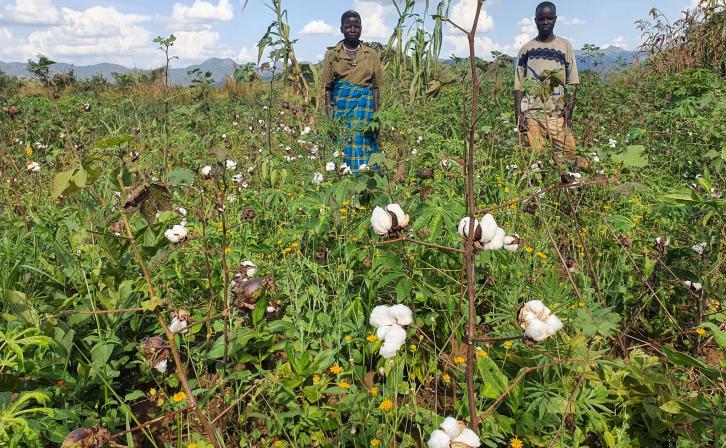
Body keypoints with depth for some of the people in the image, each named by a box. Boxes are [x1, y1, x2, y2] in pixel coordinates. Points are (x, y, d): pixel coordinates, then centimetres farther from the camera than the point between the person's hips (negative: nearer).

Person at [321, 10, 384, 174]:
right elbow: (327, 87, 3)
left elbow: (375, 87, 7)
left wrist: (376, 115, 0)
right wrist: (329, 114, -7)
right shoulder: (332, 54, 6)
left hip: (364, 106, 1)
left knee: (364, 147, -2)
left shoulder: (371, 55, 8)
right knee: (342, 148, -2)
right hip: (340, 105, 0)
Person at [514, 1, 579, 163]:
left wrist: (570, 108, -6)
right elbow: (519, 85, 8)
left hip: (559, 113, 1)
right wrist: (518, 114, -1)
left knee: (567, 157, -7)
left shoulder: (565, 46, 11)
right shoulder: (526, 49, 10)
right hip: (532, 113, 0)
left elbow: (572, 82, 8)